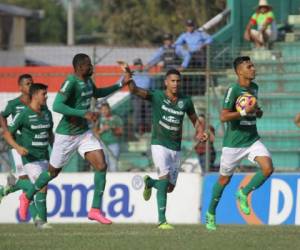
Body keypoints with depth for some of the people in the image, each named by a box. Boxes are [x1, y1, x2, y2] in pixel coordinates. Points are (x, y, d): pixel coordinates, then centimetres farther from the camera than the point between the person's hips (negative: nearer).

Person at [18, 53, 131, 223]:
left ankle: (95, 210, -5)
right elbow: (57, 106, -33)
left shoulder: (88, 81, 4)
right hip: (66, 135, -7)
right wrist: (84, 113, -35)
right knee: (53, 172, 9)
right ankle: (27, 197, 35)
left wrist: (120, 85, 21)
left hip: (84, 133, 7)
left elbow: (97, 93, 27)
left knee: (102, 166, -9)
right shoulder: (70, 83, -23)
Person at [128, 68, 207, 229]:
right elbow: (135, 90, -19)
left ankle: (149, 183, 44)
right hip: (159, 144, -4)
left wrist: (200, 132, -4)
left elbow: (194, 119, 16)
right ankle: (162, 220, -20)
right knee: (165, 177, -23)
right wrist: (129, 78, -39)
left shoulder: (185, 101, 2)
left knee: (170, 187, 9)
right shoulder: (157, 96, -7)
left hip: (175, 148, 4)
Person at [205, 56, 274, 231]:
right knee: (225, 179, 8)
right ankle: (211, 213, 28)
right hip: (234, 142, -6)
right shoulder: (234, 90, -16)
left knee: (268, 168, -16)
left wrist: (258, 112, 5)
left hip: (252, 139, 6)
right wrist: (244, 112, -27)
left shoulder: (254, 88, 7)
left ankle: (244, 194, 7)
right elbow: (223, 117, -22)